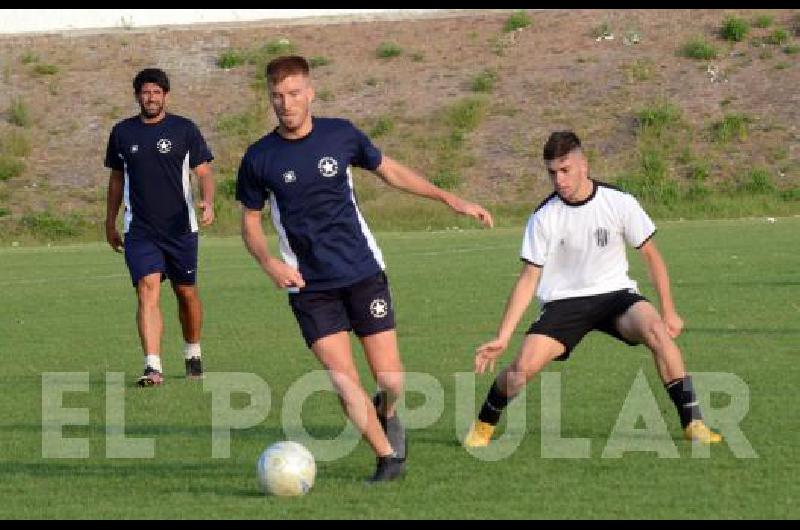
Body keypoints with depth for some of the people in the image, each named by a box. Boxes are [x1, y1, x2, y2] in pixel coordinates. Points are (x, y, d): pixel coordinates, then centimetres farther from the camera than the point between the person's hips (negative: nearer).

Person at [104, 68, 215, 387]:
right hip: (139, 231, 0)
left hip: (181, 228, 0)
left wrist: (208, 202, -19)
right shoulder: (122, 133, 7)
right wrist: (110, 223, 19)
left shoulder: (184, 129, 1)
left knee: (186, 293, 10)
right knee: (148, 289, -15)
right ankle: (153, 367, -22)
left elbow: (203, 172, 0)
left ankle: (193, 355, 33)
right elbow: (117, 179, 17)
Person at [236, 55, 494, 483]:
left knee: (390, 379, -3)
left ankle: (386, 415, 32)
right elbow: (250, 221, 7)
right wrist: (269, 262, -12)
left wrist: (449, 199, 10)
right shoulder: (259, 159, -4)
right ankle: (388, 457, 3)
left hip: (363, 272, 1)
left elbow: (389, 170, 13)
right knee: (343, 381, -14)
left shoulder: (340, 134, -2)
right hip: (309, 286, -1)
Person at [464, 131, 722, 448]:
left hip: (615, 293, 0)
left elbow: (651, 255, 2)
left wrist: (668, 312, -3)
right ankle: (482, 426, 8)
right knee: (523, 366, -21)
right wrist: (501, 339, -10)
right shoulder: (544, 217, -8)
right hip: (564, 301, 0)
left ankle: (693, 423, -24)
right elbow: (529, 279, -4)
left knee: (657, 330, -31)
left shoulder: (619, 203, -9)